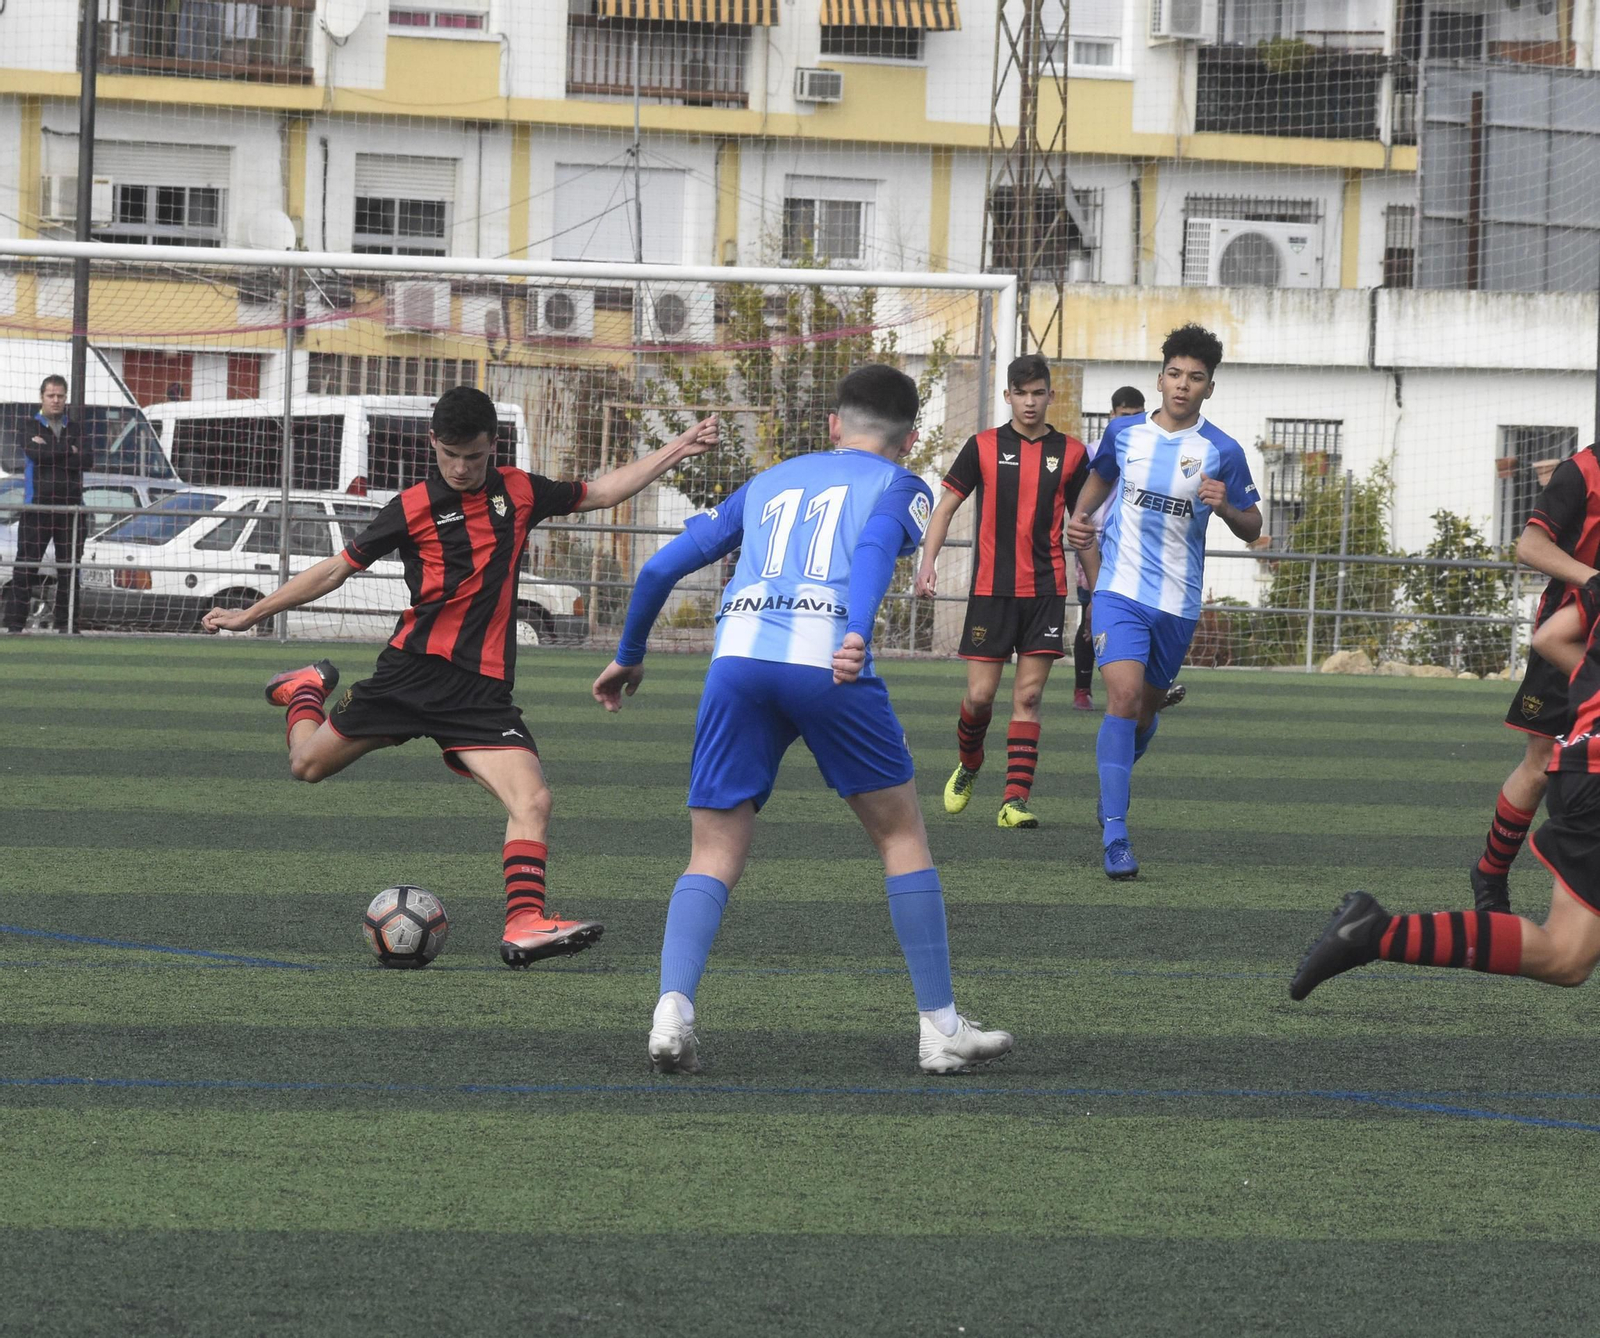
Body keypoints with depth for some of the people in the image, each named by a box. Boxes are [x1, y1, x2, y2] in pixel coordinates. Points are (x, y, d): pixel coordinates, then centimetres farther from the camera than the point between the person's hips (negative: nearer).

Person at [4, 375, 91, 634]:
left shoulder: (74, 428, 14)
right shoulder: (31, 427, 6)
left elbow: (88, 460, -2)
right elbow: (36, 454, -13)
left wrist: (53, 454, -9)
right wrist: (70, 453, -4)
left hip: (71, 506, 3)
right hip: (38, 506, -3)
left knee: (69, 570, 4)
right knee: (25, 568, -6)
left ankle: (66, 623, 10)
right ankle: (15, 622, -5)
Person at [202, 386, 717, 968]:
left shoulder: (518, 492, 8)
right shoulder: (414, 507, -1)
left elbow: (601, 492, 23)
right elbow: (336, 569, 5)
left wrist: (677, 450, 20)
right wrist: (250, 615, 6)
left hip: (482, 689, 1)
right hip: (413, 669, -1)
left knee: (532, 800, -19)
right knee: (308, 763, 10)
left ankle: (524, 924, -22)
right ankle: (307, 689, 43)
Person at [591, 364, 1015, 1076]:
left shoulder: (769, 483, 31)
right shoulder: (901, 487, 19)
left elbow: (661, 568, 27)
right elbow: (874, 549, -5)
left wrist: (628, 656, 42)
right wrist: (858, 636, -22)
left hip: (737, 653, 3)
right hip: (825, 657, -3)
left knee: (714, 855, 6)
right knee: (901, 832, 12)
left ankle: (672, 1010, -17)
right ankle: (940, 1028, 12)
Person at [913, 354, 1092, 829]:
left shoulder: (1071, 453, 6)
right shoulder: (983, 447, 3)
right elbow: (946, 506, 6)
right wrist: (928, 563, -7)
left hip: (1045, 590, 1)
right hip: (990, 589, -1)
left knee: (1029, 695, -5)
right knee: (980, 693, -2)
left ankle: (1016, 799, -6)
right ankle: (968, 765, 28)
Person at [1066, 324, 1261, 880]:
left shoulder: (1222, 452, -3)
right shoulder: (1125, 432, 2)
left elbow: (1252, 529, 4)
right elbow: (1101, 476, 24)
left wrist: (1225, 507, -17)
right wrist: (1080, 516, 6)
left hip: (1177, 600, 1)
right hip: (1120, 589, -1)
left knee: (1145, 709, 13)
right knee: (1123, 696, -20)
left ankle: (1111, 787, 46)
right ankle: (1114, 833, -22)